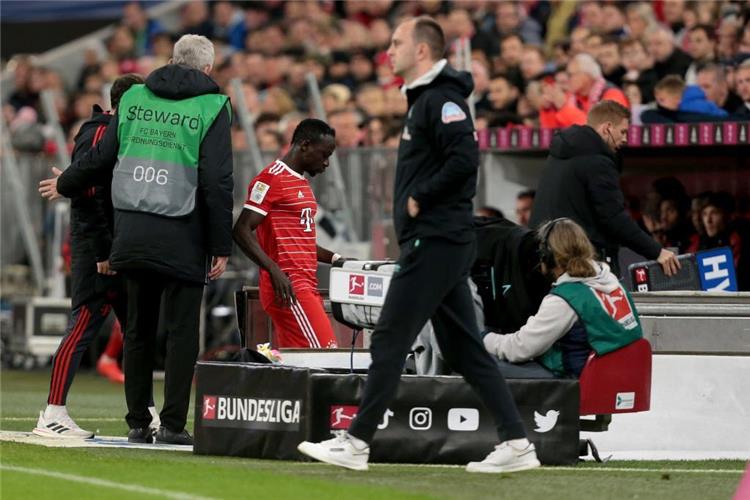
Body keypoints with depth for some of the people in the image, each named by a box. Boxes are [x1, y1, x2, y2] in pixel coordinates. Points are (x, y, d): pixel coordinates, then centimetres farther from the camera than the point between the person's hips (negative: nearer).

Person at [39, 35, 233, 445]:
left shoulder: (134, 97, 9)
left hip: (131, 234, 4)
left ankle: (138, 423, 14)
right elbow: (217, 181, -9)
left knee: (138, 330, 11)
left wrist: (64, 185, 33)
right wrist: (221, 247, -5)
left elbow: (100, 157, 13)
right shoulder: (211, 106, -4)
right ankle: (172, 424, -2)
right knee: (181, 331, 1)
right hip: (182, 240, -4)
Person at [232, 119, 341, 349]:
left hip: (306, 287, 9)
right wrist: (275, 271, -24)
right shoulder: (272, 179, -7)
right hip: (287, 287, -9)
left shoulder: (301, 183, 23)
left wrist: (335, 259, 16)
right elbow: (241, 231, -14)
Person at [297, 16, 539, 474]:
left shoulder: (442, 98, -13)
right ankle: (516, 442, 9)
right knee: (464, 348, 9)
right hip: (439, 242, 10)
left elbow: (465, 158, -25)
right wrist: (415, 201, 11)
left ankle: (356, 443, -3)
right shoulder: (425, 98, 19)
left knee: (389, 341, -6)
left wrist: (420, 199, -17)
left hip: (434, 242, -10)